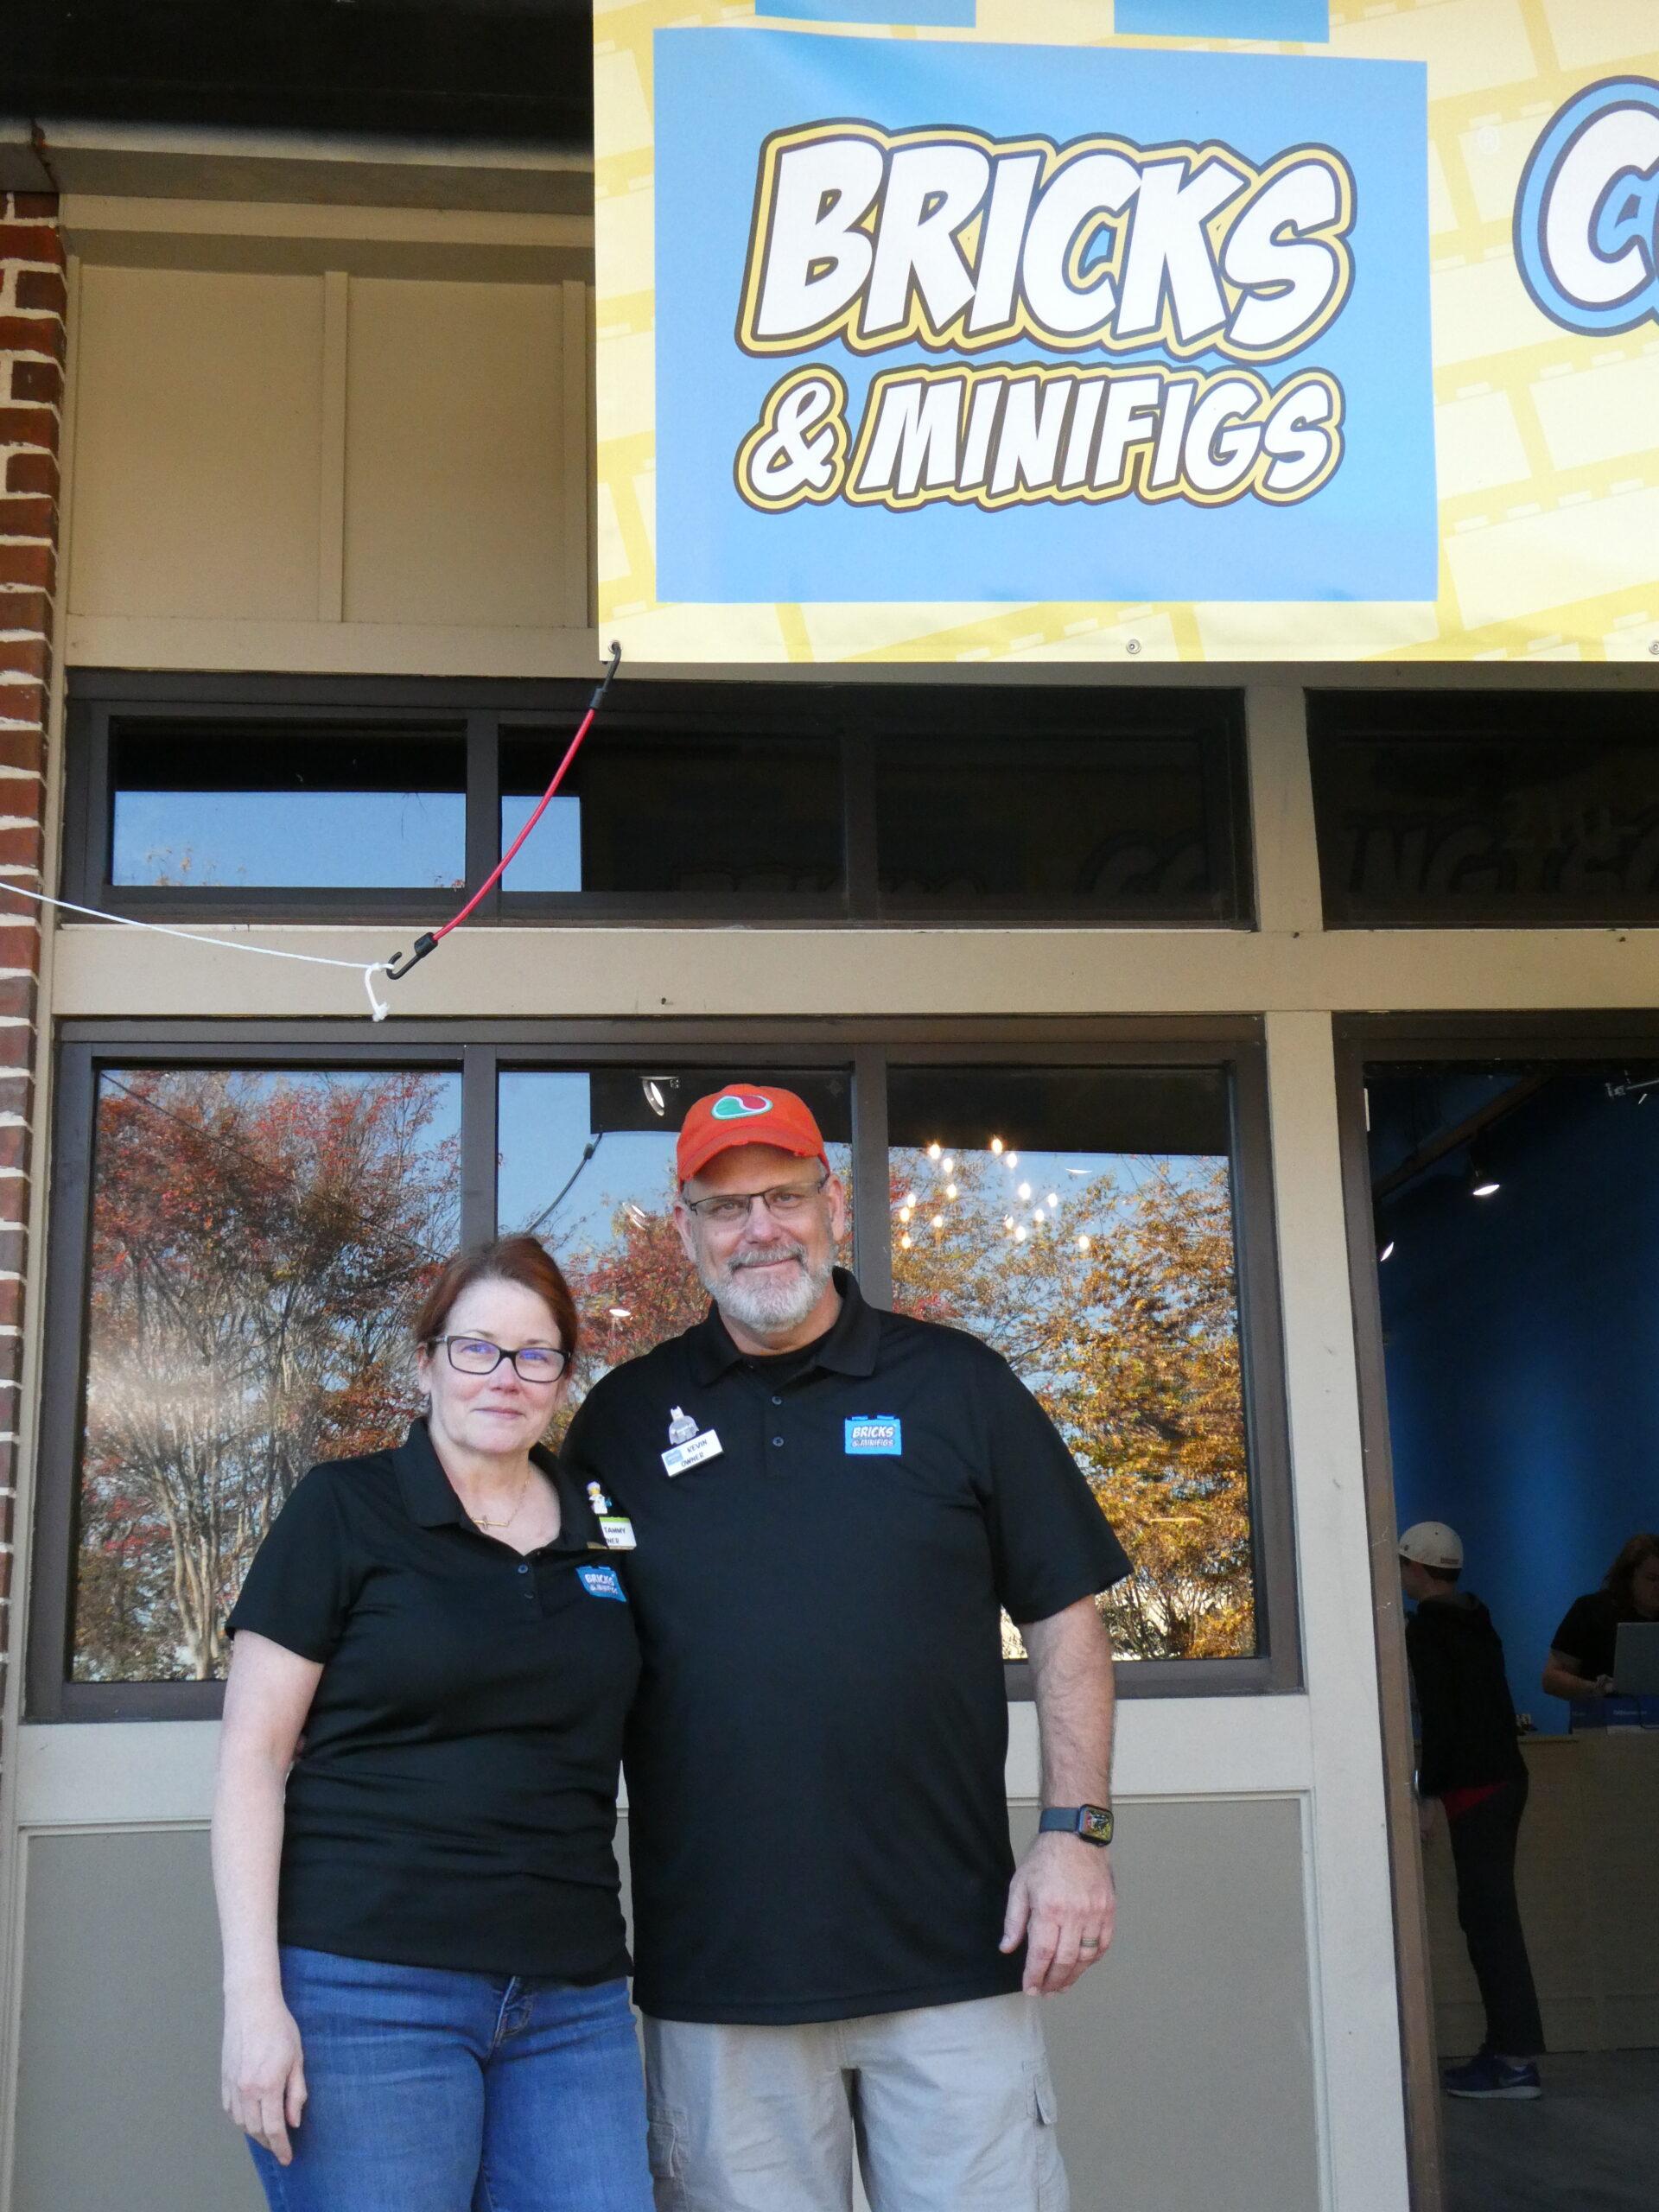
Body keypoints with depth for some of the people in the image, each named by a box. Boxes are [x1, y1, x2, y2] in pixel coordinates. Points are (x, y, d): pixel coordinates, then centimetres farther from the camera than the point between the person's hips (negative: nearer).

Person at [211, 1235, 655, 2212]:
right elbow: (253, 1756, -3)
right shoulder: (345, 1508, -1)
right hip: (368, 1986, -4)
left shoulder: (607, 1533, 11)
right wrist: (254, 1997, -10)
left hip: (573, 2002, 4)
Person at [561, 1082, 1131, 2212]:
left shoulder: (958, 1385, 4)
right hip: (716, 1973, 1)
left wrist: (1078, 1831, -4)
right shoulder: (625, 1418, 8)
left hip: (953, 1953, -1)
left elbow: (1066, 1616, 5)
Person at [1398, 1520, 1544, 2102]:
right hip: (1505, 1775, 9)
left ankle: (1517, 2062, -7)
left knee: (1489, 1915, -7)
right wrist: (1433, 1755, 33)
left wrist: (1428, 1792, -14)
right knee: (1486, 1913, 12)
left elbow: (1438, 1713, -16)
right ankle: (1506, 2047, 14)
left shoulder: (1426, 1627, -10)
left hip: (1474, 1787, -9)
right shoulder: (1475, 1621, 16)